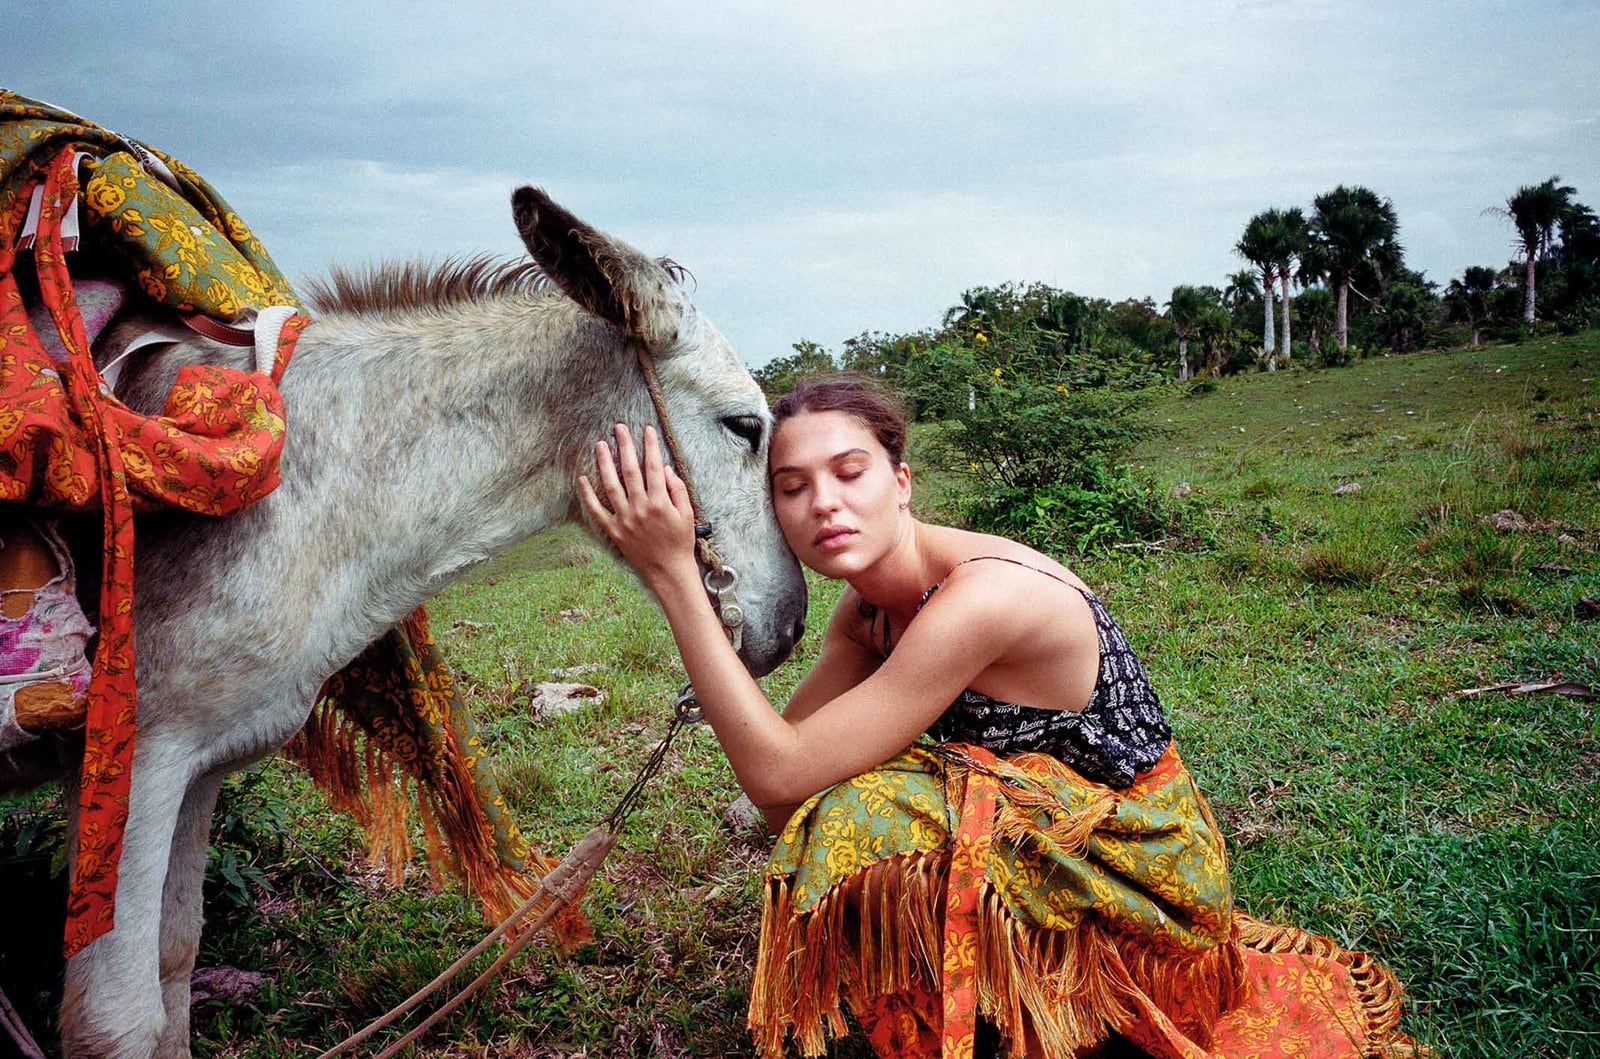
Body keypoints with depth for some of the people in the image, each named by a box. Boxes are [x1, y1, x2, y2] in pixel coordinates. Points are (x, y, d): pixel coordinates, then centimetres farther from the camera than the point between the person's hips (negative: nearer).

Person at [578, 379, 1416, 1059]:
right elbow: (785, 769, -9)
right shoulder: (867, 607, -2)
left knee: (858, 829, -25)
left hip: (1130, 872, -8)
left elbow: (780, 777, -30)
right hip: (1041, 834, 9)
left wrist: (675, 577, -31)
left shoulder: (983, 597, -30)